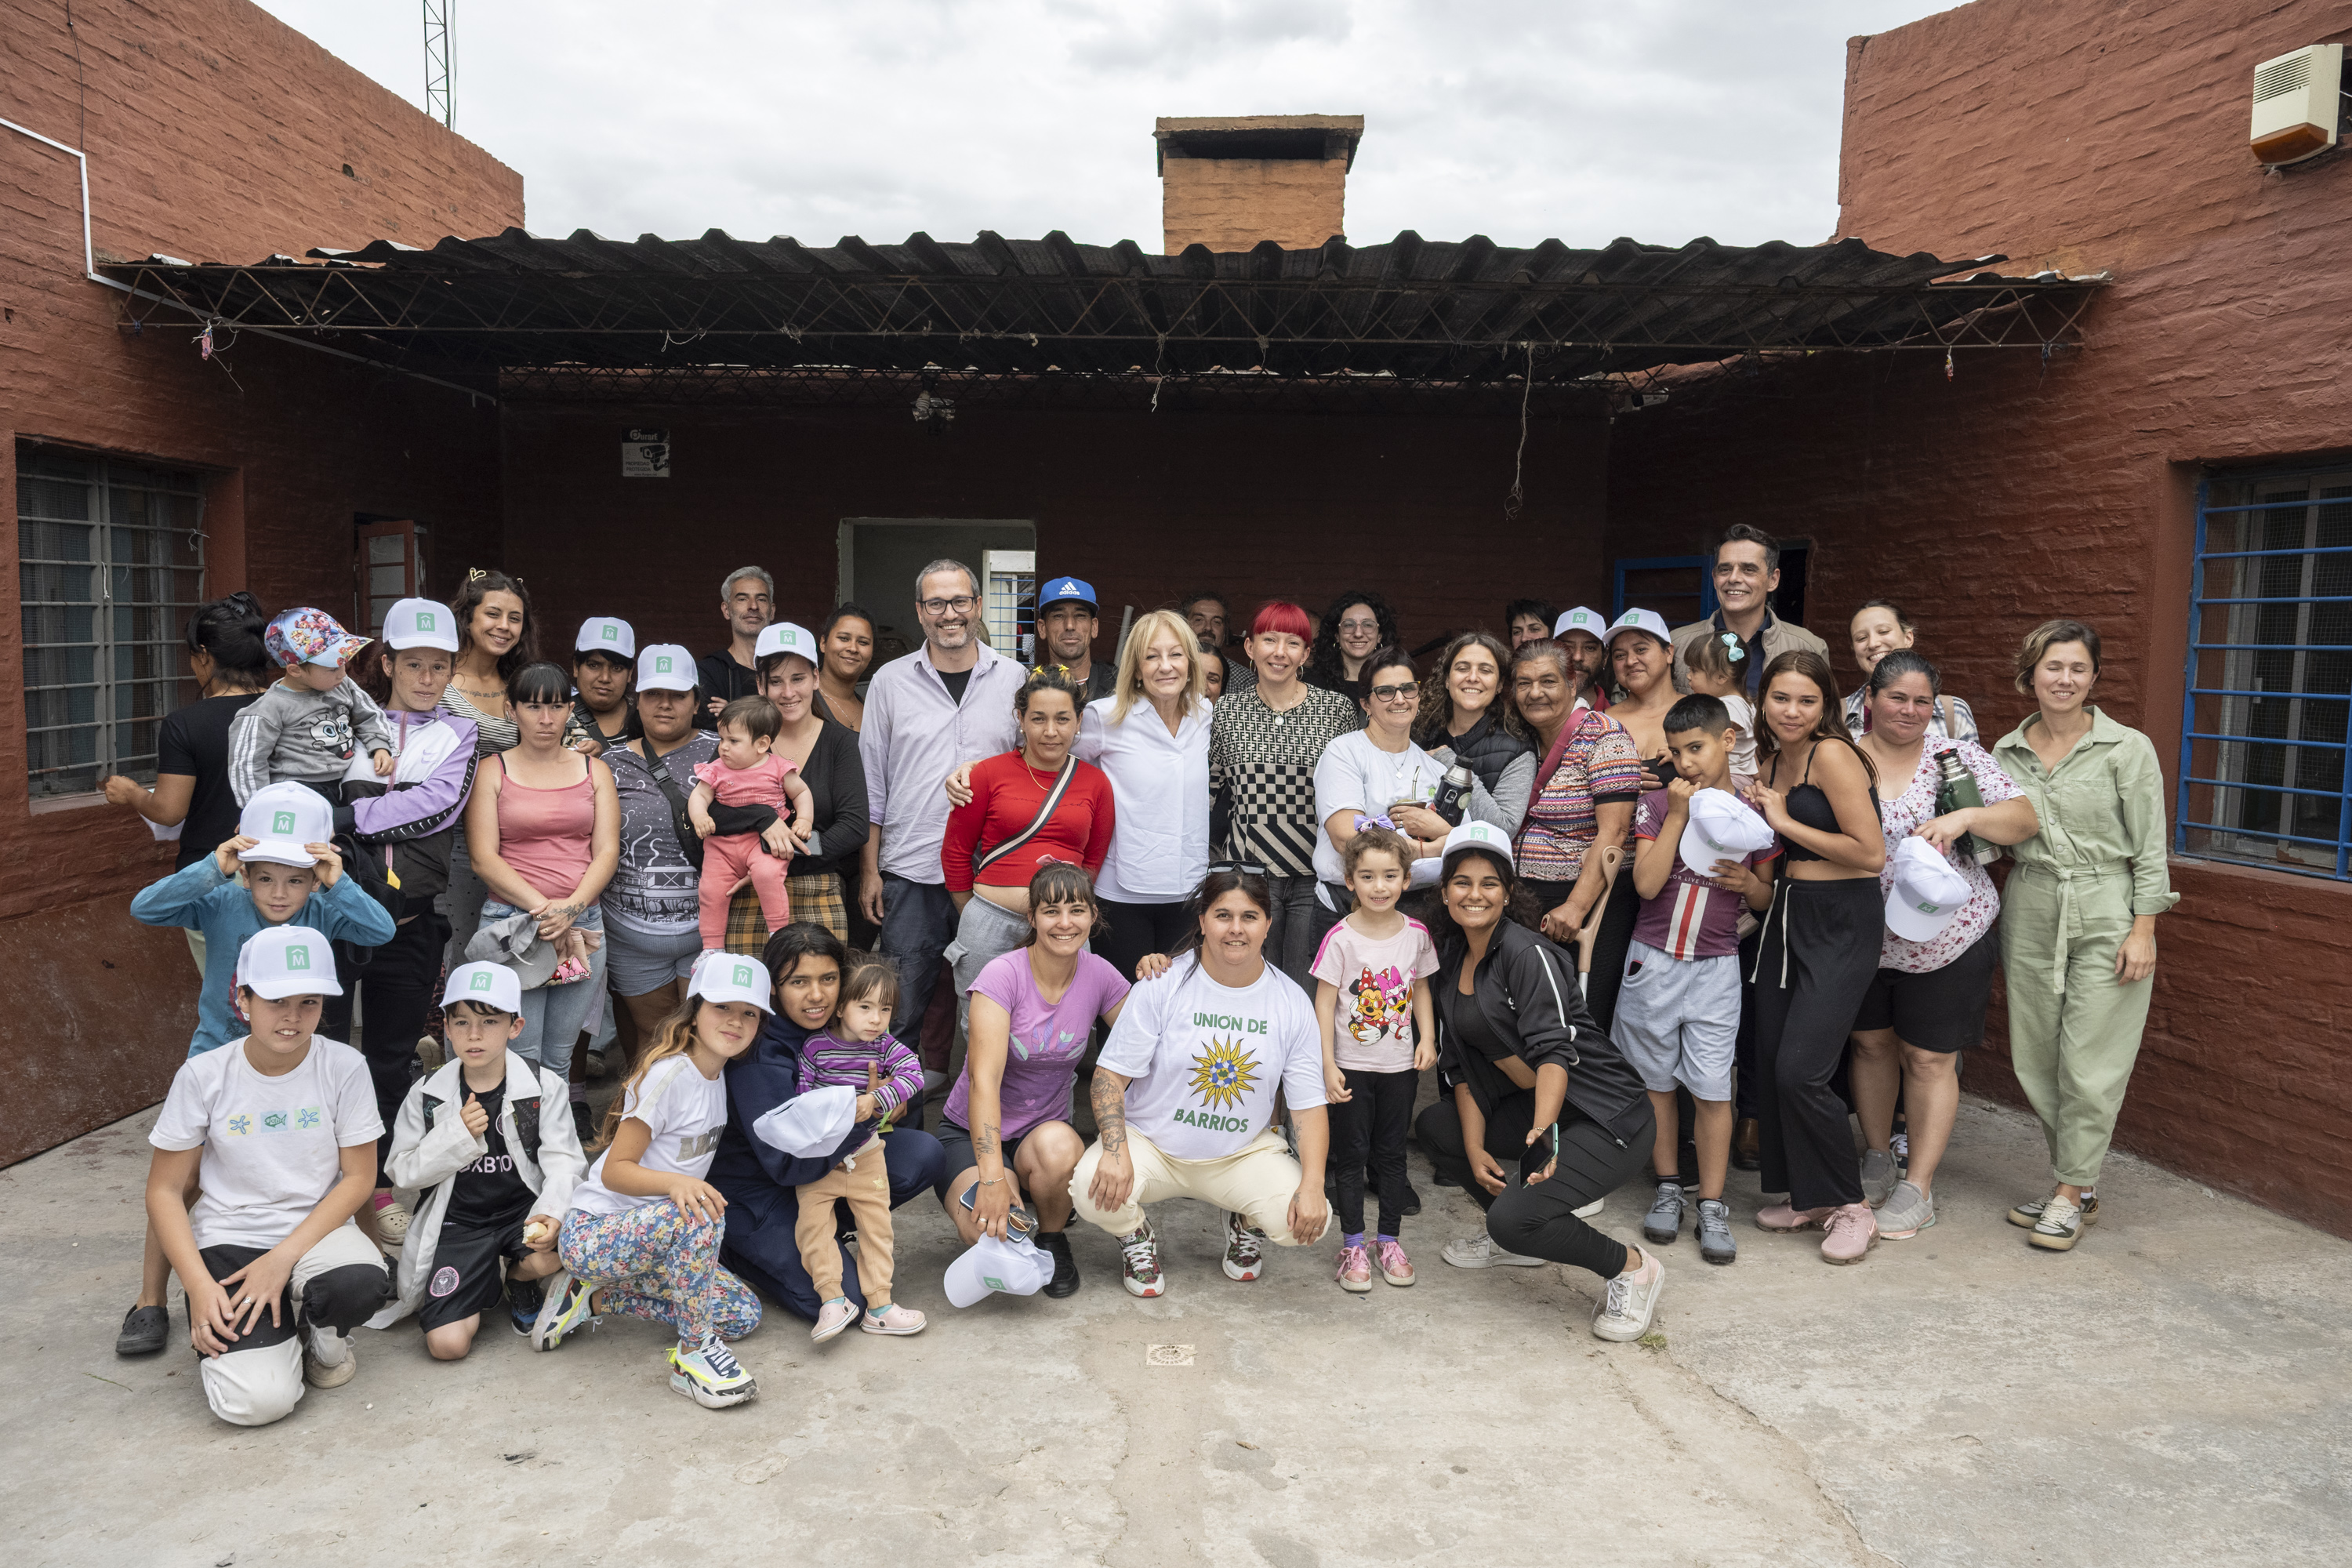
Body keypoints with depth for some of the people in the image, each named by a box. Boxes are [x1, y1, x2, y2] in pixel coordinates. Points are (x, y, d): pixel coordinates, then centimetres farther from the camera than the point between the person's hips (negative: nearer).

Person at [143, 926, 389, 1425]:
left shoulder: (344, 1067, -7)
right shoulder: (203, 1076, -6)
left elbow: (359, 1178, -5)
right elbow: (165, 1191, -1)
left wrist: (283, 1259, -16)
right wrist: (198, 1286, -13)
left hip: (315, 1232, 0)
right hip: (228, 1240, 0)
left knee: (362, 1284, -37)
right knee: (257, 1399, -22)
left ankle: (319, 1334, 3)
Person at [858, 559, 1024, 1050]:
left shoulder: (1014, 679, 6)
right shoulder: (891, 681, 4)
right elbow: (871, 783, 6)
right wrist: (869, 870, 1)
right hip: (910, 870, -1)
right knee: (902, 1003, 2)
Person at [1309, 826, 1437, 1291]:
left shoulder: (1416, 933, -2)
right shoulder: (1341, 937, -12)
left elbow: (1420, 991, 11)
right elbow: (1324, 1003, -9)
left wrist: (1428, 1039, -2)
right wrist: (1328, 1065, -13)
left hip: (1400, 1065, 3)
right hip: (1352, 1066, -3)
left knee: (1392, 1155, 12)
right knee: (1352, 1156, 6)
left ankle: (1390, 1241, 24)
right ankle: (1353, 1246, 16)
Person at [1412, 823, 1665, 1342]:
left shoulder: (1528, 954, -17)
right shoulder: (1449, 959, 7)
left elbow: (1555, 1053, -28)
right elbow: (1461, 1066, 7)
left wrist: (1541, 1133, -44)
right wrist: (1475, 1150, -3)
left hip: (1607, 1118, -9)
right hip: (1533, 1106, 9)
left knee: (1514, 1219, -23)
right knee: (1435, 1126, 9)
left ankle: (1632, 1268, 2)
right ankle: (1516, 1239, 19)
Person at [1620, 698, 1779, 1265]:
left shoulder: (1752, 812, 1)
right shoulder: (1658, 803, -2)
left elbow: (1767, 900, 10)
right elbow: (1647, 884, -13)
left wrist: (1750, 882, -13)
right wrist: (1677, 814, -15)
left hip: (1715, 966, -1)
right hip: (1653, 960, 1)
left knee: (1712, 1086, -2)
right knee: (1656, 1080, 10)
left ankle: (1712, 1207, 9)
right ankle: (1668, 1189, 26)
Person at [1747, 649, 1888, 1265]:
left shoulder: (1832, 754, -14)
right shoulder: (1772, 759, 12)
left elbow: (1871, 852, -18)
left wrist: (1785, 821, -12)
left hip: (1842, 922, -8)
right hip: (1788, 914, 8)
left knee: (1800, 1070, -12)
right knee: (1771, 1063, 7)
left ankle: (1850, 1207, 7)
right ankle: (1806, 1197, 24)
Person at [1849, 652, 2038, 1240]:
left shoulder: (1958, 757, -4)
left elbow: (2024, 820, -9)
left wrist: (1964, 818, -26)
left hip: (1944, 940, -2)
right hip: (1864, 937, 3)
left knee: (1928, 1058, 4)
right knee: (1872, 1043, 16)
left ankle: (1918, 1188, 15)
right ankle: (1877, 1161, 35)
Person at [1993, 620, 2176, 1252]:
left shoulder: (2128, 749, -4)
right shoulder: (2006, 752, 7)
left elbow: (2150, 849, -4)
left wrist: (2143, 930, -9)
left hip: (2105, 917, -4)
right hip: (2030, 915, 4)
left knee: (2089, 1066, -2)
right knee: (2035, 1061, 8)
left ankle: (2070, 1195, 10)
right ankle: (2079, 1181, 24)